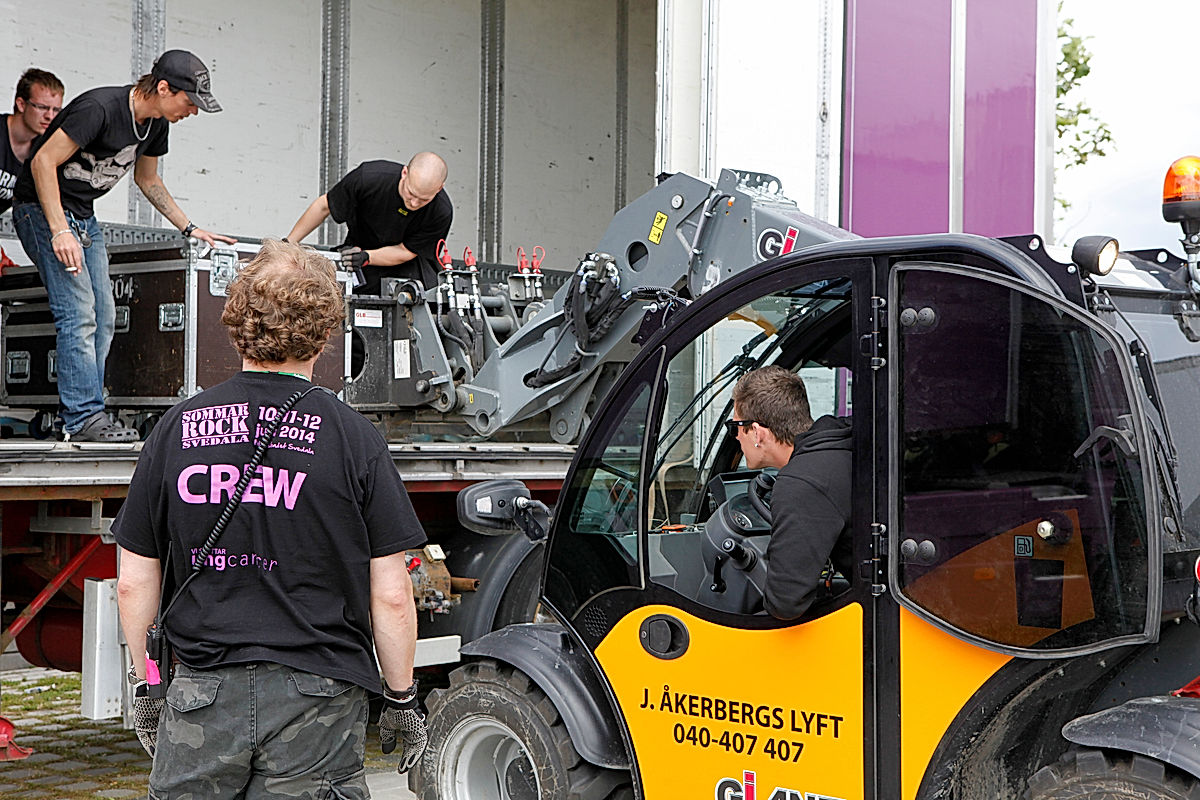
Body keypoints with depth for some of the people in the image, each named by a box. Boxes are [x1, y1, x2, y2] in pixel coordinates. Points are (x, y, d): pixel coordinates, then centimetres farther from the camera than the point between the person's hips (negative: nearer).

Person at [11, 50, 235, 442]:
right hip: (43, 208, -9)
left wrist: (189, 228, 14)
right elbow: (43, 162, -25)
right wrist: (59, 231, -30)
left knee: (103, 317, 3)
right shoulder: (100, 108, -26)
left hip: (84, 216, 9)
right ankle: (84, 416, -13)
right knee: (78, 314, -16)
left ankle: (77, 416, 7)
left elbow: (148, 180, 19)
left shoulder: (156, 125, 1)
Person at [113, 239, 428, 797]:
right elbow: (390, 595, -6)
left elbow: (134, 583, 6)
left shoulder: (177, 427, 1)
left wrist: (142, 685, 18)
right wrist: (401, 699, 7)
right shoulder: (352, 437, -6)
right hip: (318, 698, -2)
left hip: (203, 690, 2)